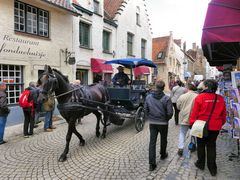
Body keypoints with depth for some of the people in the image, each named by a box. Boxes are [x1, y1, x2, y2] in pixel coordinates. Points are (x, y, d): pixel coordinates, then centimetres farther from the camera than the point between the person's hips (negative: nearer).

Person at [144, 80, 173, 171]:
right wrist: (167, 119, 6)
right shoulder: (166, 98, -16)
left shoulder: (148, 97, -6)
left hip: (152, 123, 2)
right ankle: (163, 154, 45)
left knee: (152, 142, 6)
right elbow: (170, 112, -15)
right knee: (163, 140, 22)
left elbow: (145, 109, 1)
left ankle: (152, 164, 6)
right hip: (163, 123, -2)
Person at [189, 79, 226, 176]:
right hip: (215, 127, 3)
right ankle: (212, 168, 25)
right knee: (211, 146, 16)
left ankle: (201, 164, 31)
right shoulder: (220, 99, -5)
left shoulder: (200, 97, -17)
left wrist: (192, 123, 0)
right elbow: (223, 114, 5)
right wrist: (221, 124, 20)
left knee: (201, 145, 16)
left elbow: (194, 112, -14)